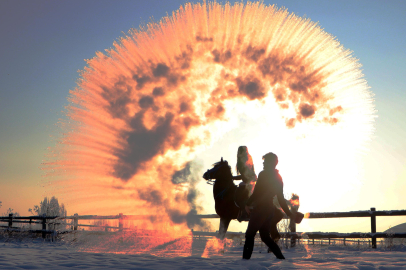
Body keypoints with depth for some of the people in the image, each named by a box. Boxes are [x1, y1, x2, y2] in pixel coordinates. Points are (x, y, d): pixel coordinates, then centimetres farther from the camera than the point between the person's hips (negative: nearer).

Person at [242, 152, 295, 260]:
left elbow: (256, 193, -14)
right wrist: (289, 213, 20)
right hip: (270, 209, 8)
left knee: (250, 235, -2)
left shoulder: (263, 175, -11)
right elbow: (281, 199, 14)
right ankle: (281, 257, 12)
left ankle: (246, 257, -6)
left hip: (260, 209, -8)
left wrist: (247, 204, -3)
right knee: (265, 237, 16)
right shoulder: (278, 178, 12)